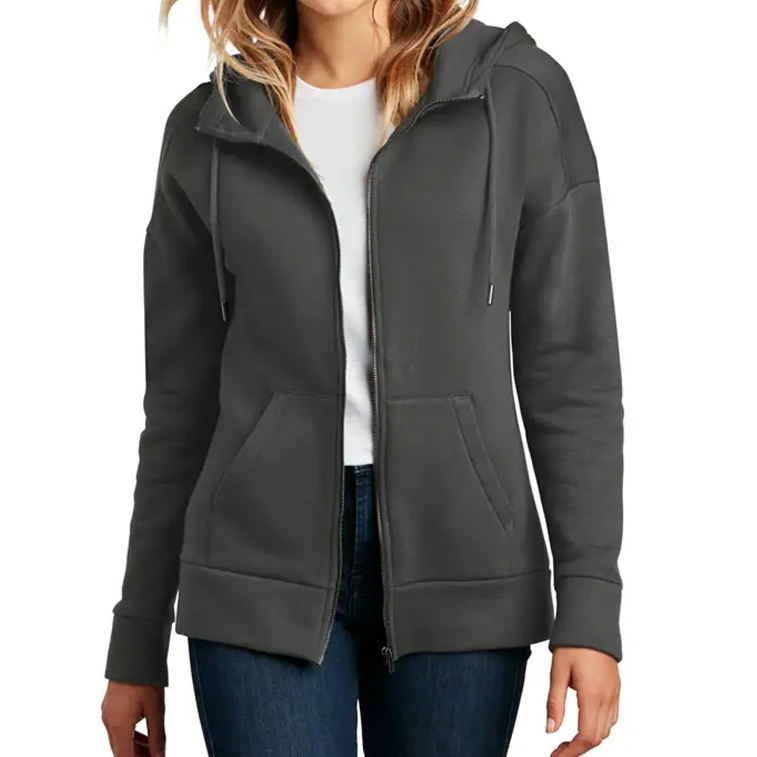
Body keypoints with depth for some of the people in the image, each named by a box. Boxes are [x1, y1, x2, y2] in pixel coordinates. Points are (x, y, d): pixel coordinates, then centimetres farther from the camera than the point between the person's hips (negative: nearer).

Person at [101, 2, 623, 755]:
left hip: (458, 569, 0)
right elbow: (182, 399, 9)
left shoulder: (519, 94, 0)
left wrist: (591, 607, -7)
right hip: (264, 571, 1)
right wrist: (136, 647, 10)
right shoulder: (209, 130, 4)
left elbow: (570, 366, -1)